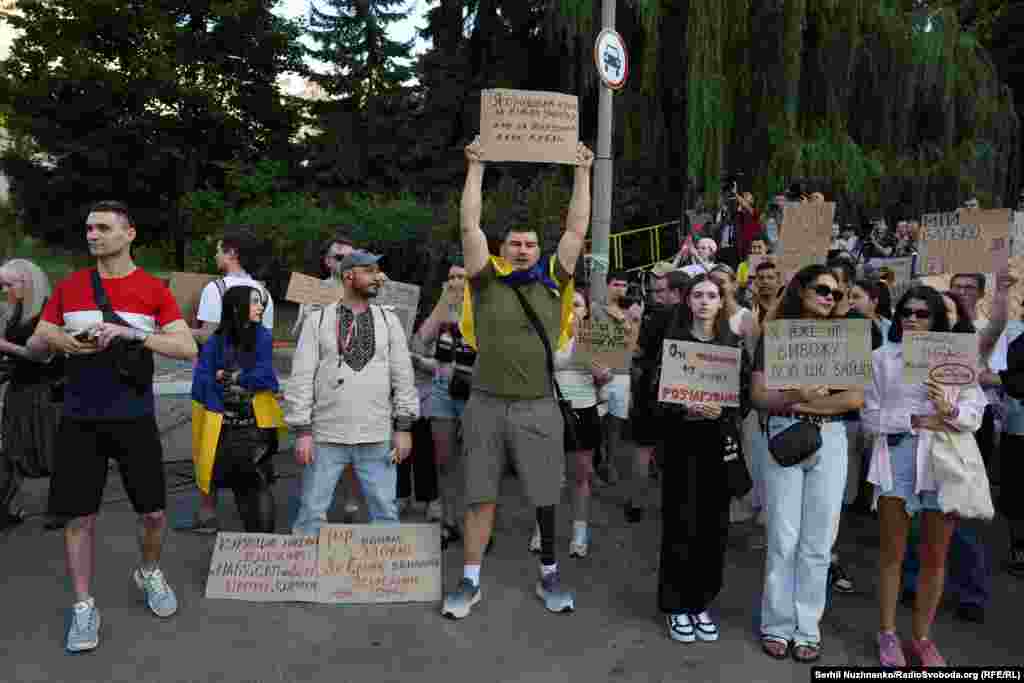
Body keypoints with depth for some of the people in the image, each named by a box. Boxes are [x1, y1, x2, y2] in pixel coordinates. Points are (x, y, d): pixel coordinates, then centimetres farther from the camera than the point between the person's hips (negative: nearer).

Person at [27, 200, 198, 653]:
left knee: (153, 512, 4)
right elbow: (33, 347, 11)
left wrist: (130, 332, -21)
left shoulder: (153, 289, -1)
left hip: (134, 419, -1)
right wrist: (51, 339, -13)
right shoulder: (69, 287, 6)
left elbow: (188, 349, -10)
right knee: (78, 516, 4)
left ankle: (149, 574, 34)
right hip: (79, 421, 2)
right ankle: (84, 608, 21)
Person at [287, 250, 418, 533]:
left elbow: (403, 375, 6)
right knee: (311, 514, 5)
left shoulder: (389, 320, 8)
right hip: (326, 438, -1)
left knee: (386, 512, 7)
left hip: (377, 439, 2)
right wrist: (302, 432, -6)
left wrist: (404, 427, 0)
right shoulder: (317, 321, 3)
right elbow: (301, 378, 0)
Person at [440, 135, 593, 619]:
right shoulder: (488, 279, 1)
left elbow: (577, 229, 3)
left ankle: (549, 576, 28)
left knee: (546, 496, 10)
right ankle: (470, 581, 22)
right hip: (487, 404, 0)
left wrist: (582, 172, 4)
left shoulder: (552, 282, 4)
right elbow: (470, 226, -6)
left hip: (538, 407, 1)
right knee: (480, 497, 8)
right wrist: (476, 167, -6)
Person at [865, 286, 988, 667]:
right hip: (896, 458, -1)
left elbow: (975, 414, 2)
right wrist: (915, 420, -13)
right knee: (892, 553, 7)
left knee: (935, 557, 10)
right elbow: (870, 416, -1)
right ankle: (888, 634, 22)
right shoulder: (882, 357, 3)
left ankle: (922, 636, 27)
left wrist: (950, 411, -19)